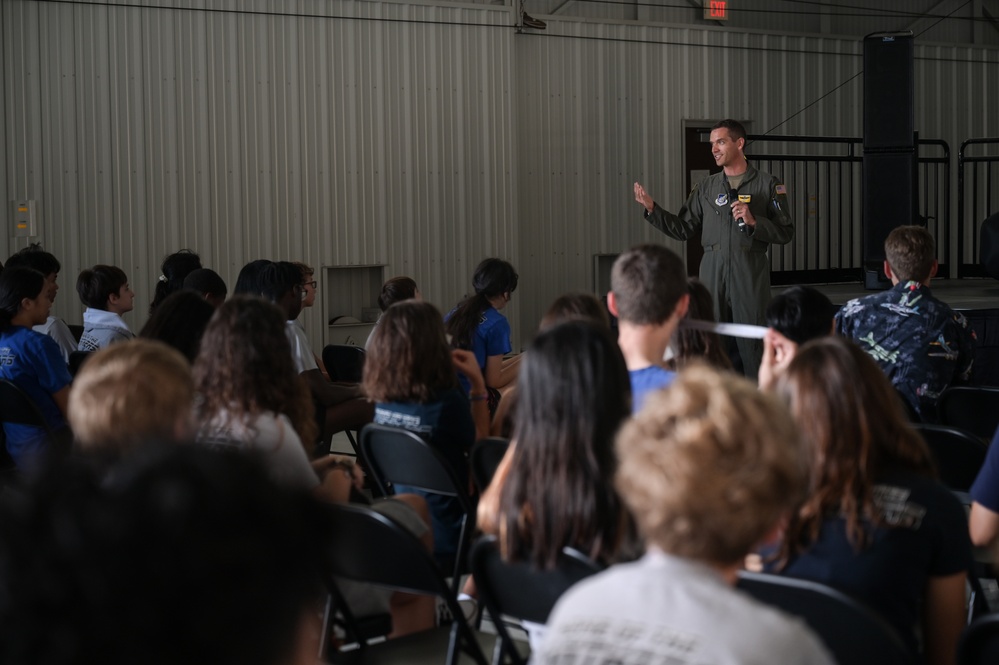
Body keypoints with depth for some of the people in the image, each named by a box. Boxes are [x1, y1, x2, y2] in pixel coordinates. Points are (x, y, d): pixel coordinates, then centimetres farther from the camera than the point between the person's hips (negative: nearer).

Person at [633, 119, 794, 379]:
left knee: (752, 346, -5)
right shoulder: (706, 187, 15)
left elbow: (786, 233, 2)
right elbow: (683, 229, 11)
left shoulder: (767, 184, 4)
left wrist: (754, 222, -12)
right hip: (712, 274, 4)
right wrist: (652, 208, 2)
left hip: (750, 276, -3)